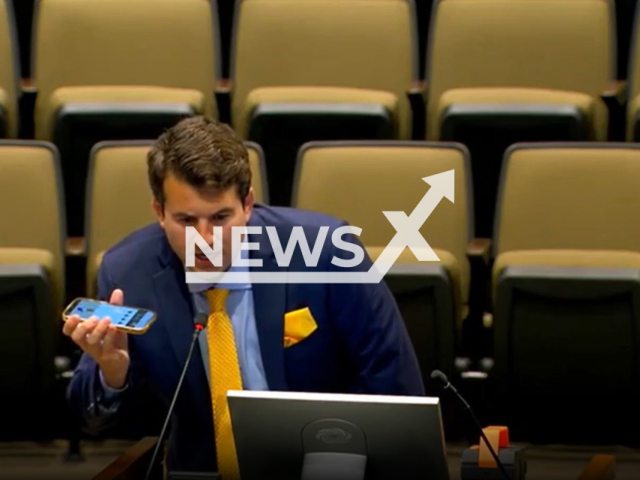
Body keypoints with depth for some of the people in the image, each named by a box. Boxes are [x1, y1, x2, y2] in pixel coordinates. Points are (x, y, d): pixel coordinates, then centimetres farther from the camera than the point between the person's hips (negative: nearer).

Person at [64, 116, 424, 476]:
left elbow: (392, 380, -5)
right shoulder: (127, 273, -9)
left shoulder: (324, 251, -15)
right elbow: (99, 416, -1)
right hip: (203, 470, 4)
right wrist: (112, 371, -20)